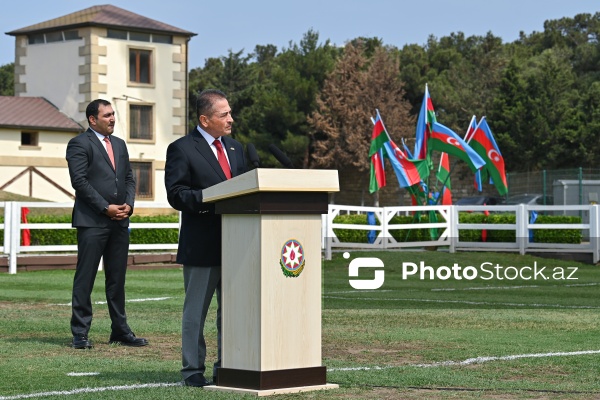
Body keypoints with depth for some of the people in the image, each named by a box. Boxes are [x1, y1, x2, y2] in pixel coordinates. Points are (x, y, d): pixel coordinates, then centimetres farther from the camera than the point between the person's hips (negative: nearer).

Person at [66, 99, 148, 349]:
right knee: (85, 277, -4)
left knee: (117, 278, 10)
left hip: (120, 220, 7)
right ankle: (80, 333, 0)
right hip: (92, 221, -7)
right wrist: (106, 208, -13)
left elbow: (129, 178, 19)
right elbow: (80, 181, -11)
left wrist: (128, 205, 0)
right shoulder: (79, 144, -2)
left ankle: (120, 331, 15)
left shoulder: (119, 144, 20)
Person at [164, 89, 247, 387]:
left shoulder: (235, 148, 16)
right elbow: (176, 194, -13)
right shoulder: (182, 149, -5)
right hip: (201, 246, -6)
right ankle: (193, 370, 10)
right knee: (195, 311, 3)